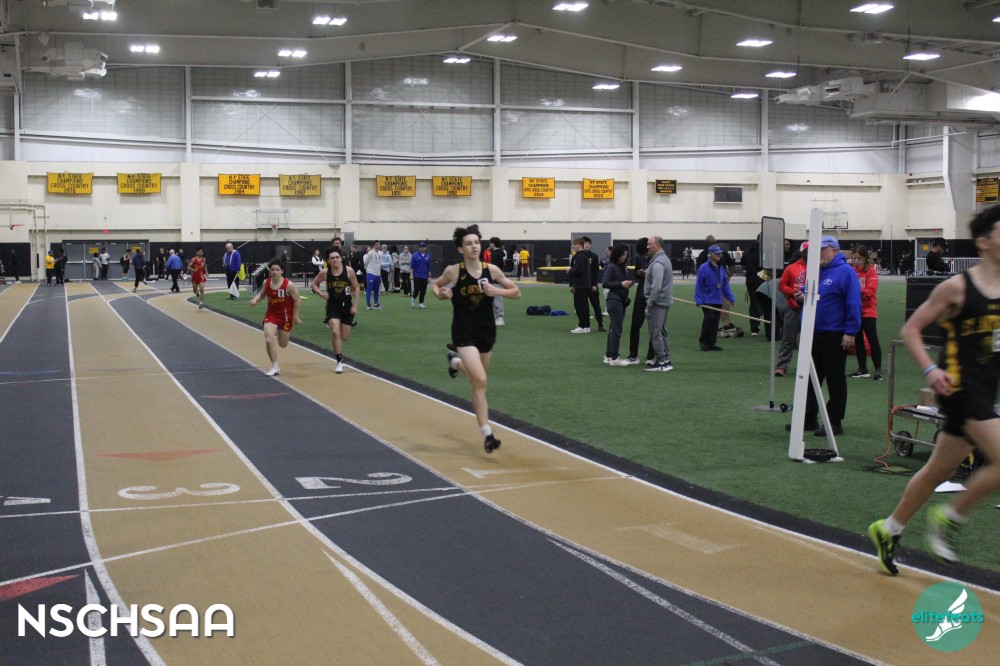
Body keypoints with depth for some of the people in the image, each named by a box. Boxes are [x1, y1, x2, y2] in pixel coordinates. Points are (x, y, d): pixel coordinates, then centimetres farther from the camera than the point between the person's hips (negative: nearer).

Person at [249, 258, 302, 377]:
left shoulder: (289, 285, -23)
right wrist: (255, 300, -11)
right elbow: (262, 293, 9)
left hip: (286, 316, -2)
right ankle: (275, 367, 0)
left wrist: (295, 316, -7)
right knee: (269, 340, -17)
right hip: (271, 314, 2)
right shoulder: (266, 283, -11)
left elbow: (298, 300, -12)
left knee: (283, 344, 12)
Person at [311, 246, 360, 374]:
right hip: (332, 306, -1)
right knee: (335, 332, -19)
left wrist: (355, 306, -7)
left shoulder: (349, 271, -12)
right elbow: (313, 284, 6)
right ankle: (340, 361, -7)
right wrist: (320, 293, -13)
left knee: (345, 337, 9)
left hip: (346, 306, 1)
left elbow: (356, 288, -3)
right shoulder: (324, 273, -10)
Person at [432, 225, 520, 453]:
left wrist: (497, 291, -14)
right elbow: (435, 285, 11)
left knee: (477, 376, 23)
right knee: (480, 381, -17)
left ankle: (455, 361, 58)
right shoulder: (453, 271, -9)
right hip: (464, 331, -4)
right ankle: (487, 435, -13)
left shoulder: (492, 270, -4)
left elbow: (516, 292, 3)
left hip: (487, 330, 4)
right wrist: (440, 294, -10)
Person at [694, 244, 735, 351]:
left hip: (718, 300, 6)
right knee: (709, 318, -11)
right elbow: (698, 285, -9)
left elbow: (725, 284, 14)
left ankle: (711, 343, 15)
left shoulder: (721, 268, 9)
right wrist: (699, 300, -13)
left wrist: (730, 297, 9)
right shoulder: (703, 268, -9)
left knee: (715, 321, 7)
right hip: (707, 300, -6)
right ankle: (703, 341, 5)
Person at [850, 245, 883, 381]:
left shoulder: (871, 271, -7)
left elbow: (870, 291, -14)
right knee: (858, 340, 10)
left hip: (868, 311, -5)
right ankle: (862, 369, 20)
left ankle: (878, 370, -2)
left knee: (872, 339, -4)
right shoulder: (853, 270, 5)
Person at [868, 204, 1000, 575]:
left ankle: (888, 530, 30)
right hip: (960, 387, -7)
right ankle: (949, 518, 0)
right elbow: (910, 329, -6)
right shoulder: (957, 287, -9)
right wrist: (929, 369, -19)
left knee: (940, 469, 15)